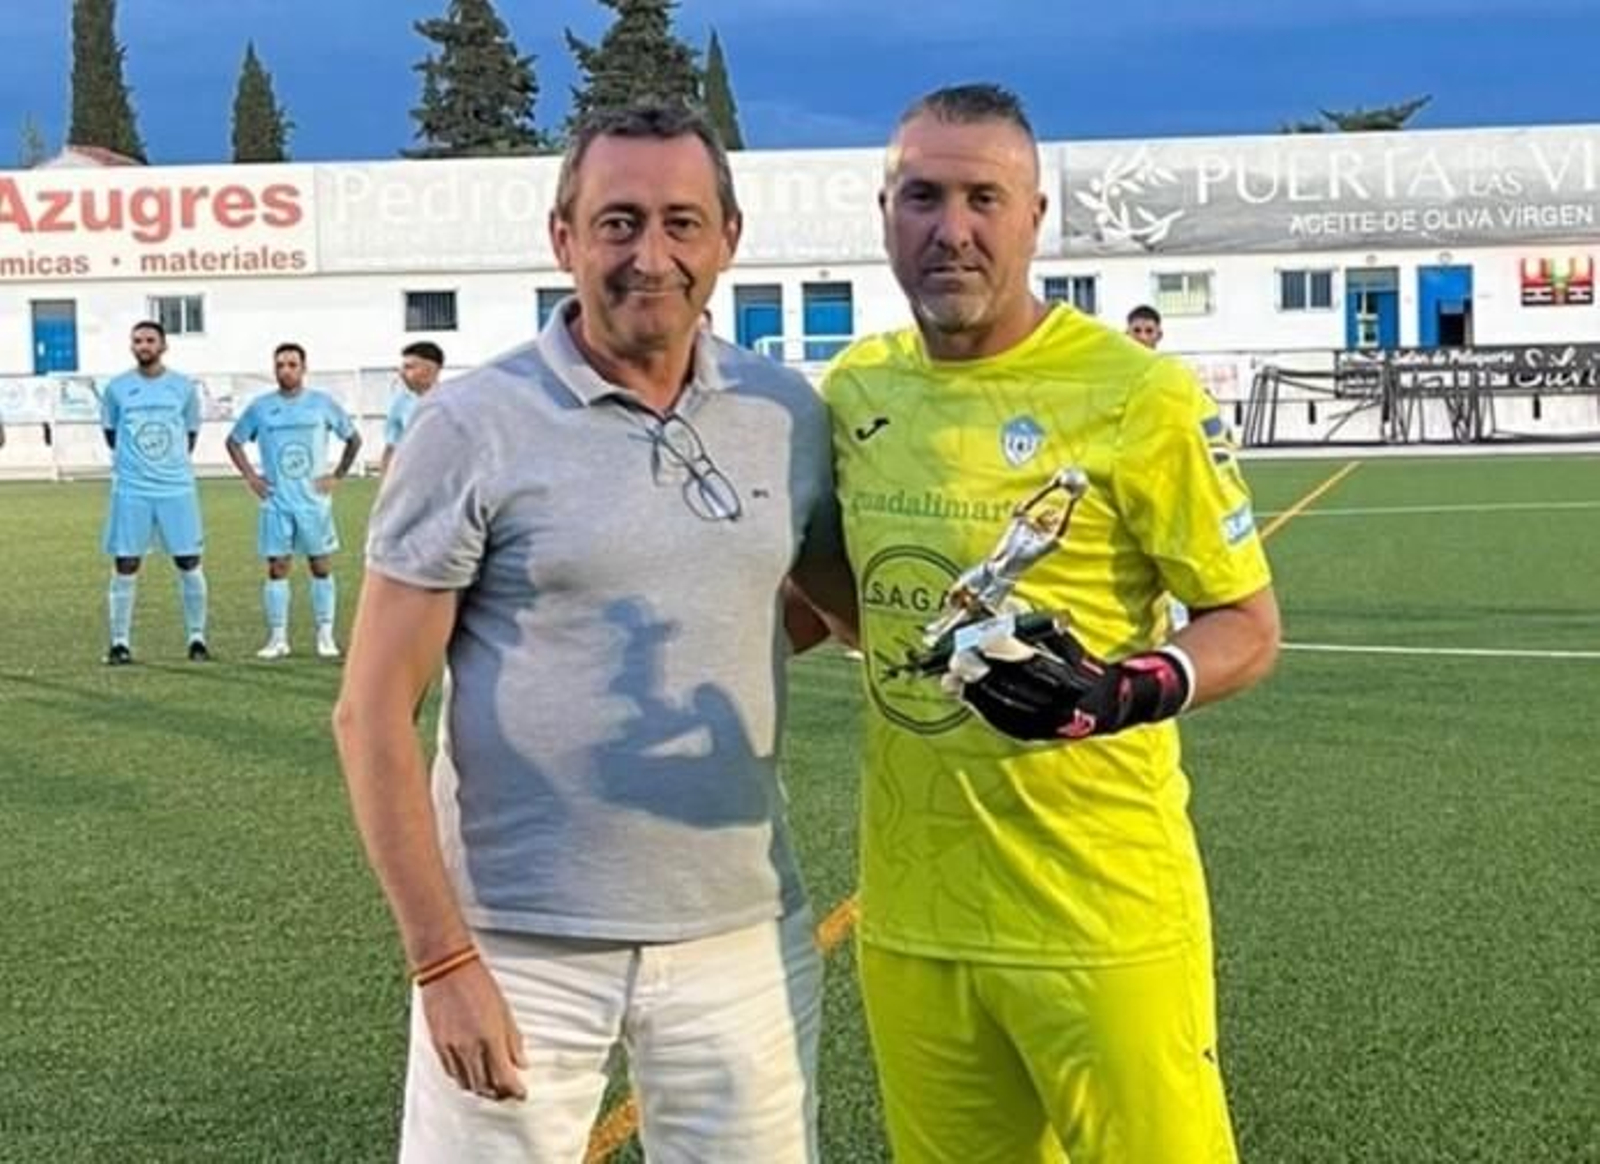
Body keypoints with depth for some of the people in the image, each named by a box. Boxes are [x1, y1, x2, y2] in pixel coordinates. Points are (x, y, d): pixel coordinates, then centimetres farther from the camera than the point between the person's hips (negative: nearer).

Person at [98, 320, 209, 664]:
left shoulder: (183, 387, 3)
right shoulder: (117, 388, 2)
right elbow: (110, 432, 15)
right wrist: (133, 460, 13)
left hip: (177, 489, 0)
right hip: (131, 490, 0)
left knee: (189, 563, 1)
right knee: (125, 565, 0)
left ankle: (196, 638, 11)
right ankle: (120, 642, 7)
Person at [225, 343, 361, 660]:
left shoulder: (322, 403, 0)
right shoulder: (260, 407, 3)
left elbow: (353, 438, 8)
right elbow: (234, 441, 15)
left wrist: (338, 476, 2)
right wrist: (249, 476, 4)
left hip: (314, 500, -1)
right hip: (276, 501, 1)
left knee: (321, 565, 1)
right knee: (277, 567, 0)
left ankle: (325, 635, 9)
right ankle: (278, 638, 5)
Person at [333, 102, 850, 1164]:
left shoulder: (788, 413, 3)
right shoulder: (476, 426, -8)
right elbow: (375, 712, -7)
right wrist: (442, 958, -11)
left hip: (744, 935, 4)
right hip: (518, 945, -3)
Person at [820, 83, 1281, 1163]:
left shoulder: (1134, 393, -12)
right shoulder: (854, 387, 5)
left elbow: (1249, 623, -8)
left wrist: (1117, 695, -24)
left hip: (1102, 915, -5)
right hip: (908, 917, 5)